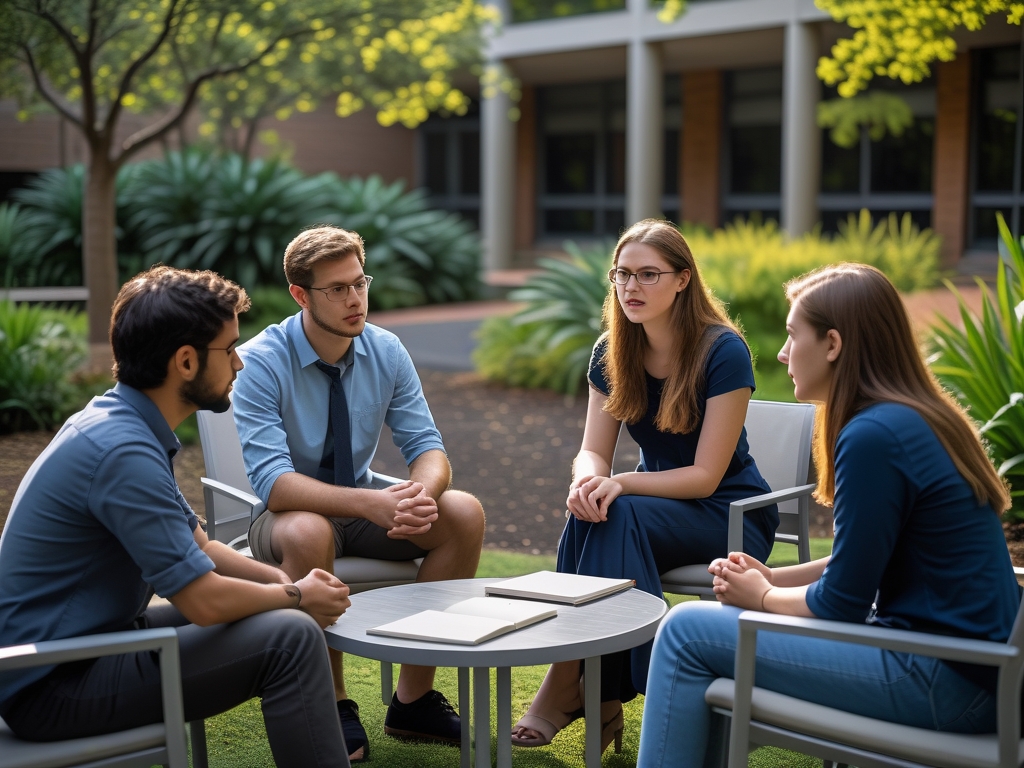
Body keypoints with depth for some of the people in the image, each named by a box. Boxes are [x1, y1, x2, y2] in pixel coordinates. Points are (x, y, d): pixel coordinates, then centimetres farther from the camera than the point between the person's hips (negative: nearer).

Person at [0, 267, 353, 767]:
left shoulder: (118, 423, 7)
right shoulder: (123, 451, -24)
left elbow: (198, 547, 16)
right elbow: (206, 600, -23)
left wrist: (287, 581, 2)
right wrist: (296, 596, -6)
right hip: (54, 685, -10)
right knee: (290, 637, -20)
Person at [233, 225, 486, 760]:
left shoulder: (386, 351, -5)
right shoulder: (259, 364, -19)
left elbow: (427, 446, -6)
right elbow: (273, 483, -28)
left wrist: (421, 494, -32)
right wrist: (371, 504, -42)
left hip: (366, 507, 5)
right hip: (290, 517, -4)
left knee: (465, 514, -20)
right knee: (307, 533, -39)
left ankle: (413, 698, -11)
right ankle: (333, 707, -19)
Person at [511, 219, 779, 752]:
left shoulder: (723, 352, -18)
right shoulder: (611, 354, -1)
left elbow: (705, 476, -19)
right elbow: (592, 452, -3)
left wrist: (620, 485, -31)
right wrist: (588, 479, -28)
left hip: (734, 513, -5)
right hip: (660, 502, 5)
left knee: (616, 515, -33)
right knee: (589, 512, -30)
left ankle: (567, 688, -28)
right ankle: (599, 698, -27)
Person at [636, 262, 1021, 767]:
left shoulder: (874, 436, -20)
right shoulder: (922, 418, 10)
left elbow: (842, 602, -15)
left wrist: (762, 597, 3)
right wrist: (772, 578, 9)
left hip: (945, 683, -10)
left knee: (686, 632, -9)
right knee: (715, 620, 21)